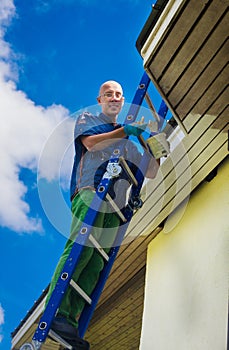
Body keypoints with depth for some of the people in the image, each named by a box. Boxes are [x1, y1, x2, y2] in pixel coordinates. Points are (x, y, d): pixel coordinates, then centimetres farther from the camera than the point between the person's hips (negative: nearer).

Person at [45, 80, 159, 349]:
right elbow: (91, 143, 0)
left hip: (115, 205, 5)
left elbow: (150, 172, 31)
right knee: (81, 248, -25)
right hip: (91, 191, -5)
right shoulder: (87, 119, 23)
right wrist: (125, 131, -1)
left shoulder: (128, 141, 35)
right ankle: (55, 312, -28)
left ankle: (70, 322, -16)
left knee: (96, 262, -10)